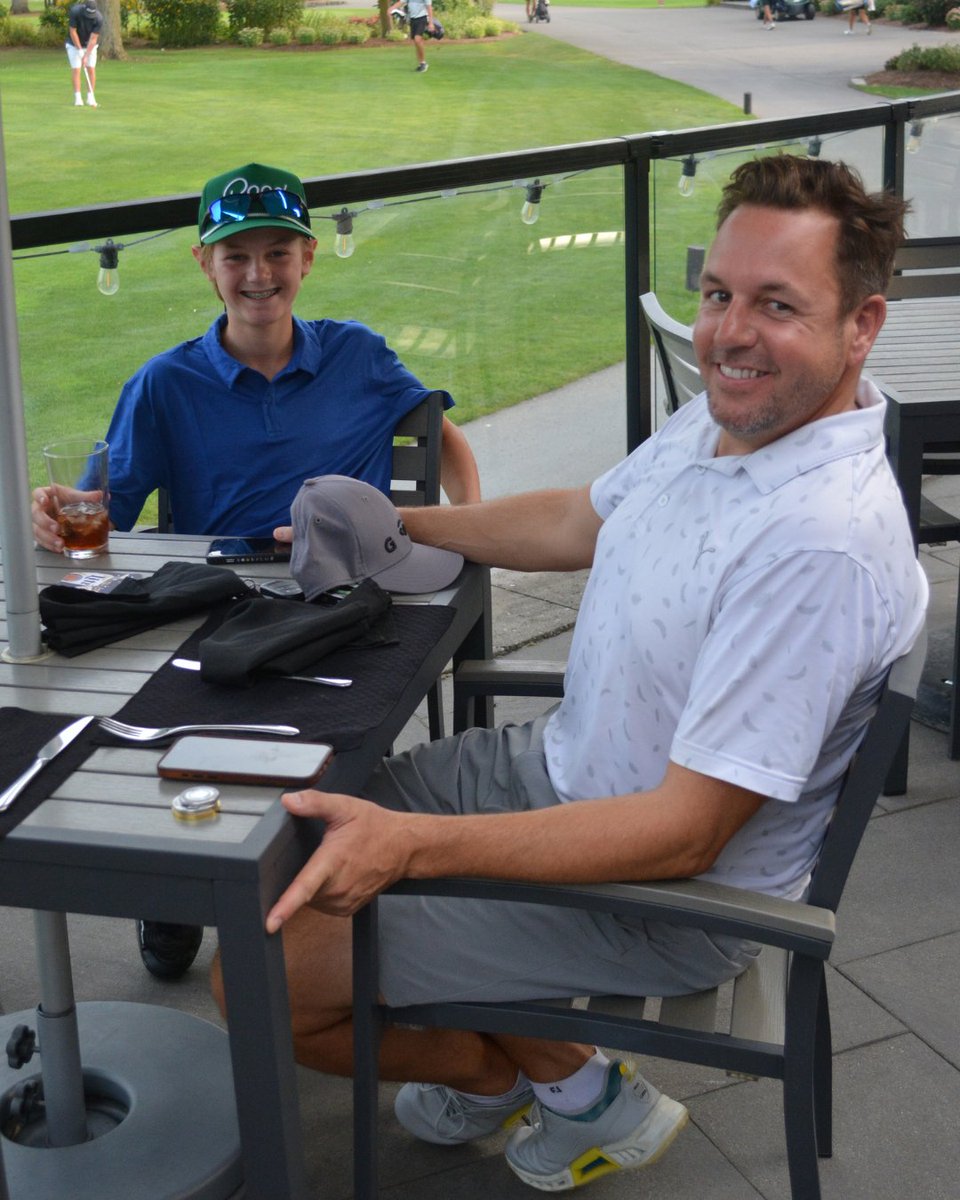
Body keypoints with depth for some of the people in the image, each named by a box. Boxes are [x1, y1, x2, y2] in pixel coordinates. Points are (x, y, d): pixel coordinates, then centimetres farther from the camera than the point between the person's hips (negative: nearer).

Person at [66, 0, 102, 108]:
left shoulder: (98, 19, -26)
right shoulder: (75, 11, -28)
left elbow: (93, 39, -23)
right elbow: (72, 31, -20)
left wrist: (86, 56, -25)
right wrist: (79, 49, -20)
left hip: (90, 45, 1)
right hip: (74, 44, -1)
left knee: (91, 69, -4)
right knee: (76, 70, -7)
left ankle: (91, 97, 3)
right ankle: (78, 98, -7)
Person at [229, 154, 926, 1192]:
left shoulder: (823, 543, -32)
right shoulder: (730, 414, -3)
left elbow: (686, 832, -31)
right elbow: (583, 523, 17)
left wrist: (414, 844, -38)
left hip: (672, 891, -9)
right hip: (566, 763, 9)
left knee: (263, 984, -7)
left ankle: (573, 1085, 14)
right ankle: (501, 1050, 25)